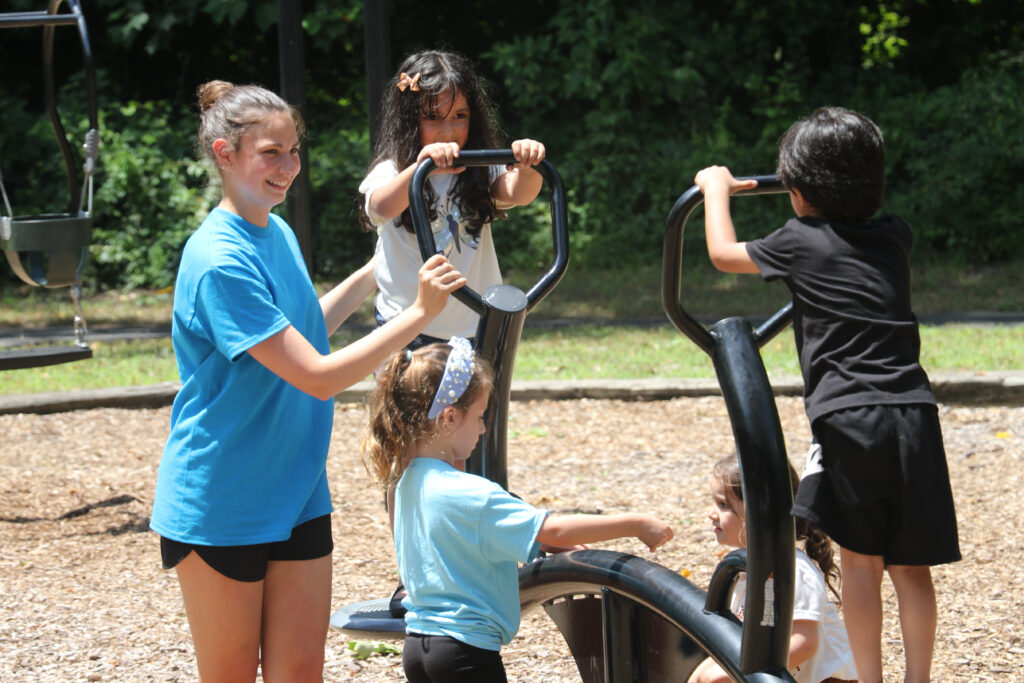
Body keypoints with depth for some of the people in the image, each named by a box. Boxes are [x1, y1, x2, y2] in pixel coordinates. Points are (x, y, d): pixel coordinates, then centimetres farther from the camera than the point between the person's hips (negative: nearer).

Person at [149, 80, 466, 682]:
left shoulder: (280, 234, 6)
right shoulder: (220, 261, -23)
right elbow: (318, 377, -24)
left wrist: (370, 277, 18)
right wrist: (419, 314, -23)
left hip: (297, 497, 7)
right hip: (220, 508, -7)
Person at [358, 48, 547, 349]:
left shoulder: (480, 171, 3)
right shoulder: (391, 171, -6)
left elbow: (518, 193, -15)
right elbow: (381, 207, -28)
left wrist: (527, 166, -39)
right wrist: (421, 167, -47)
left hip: (475, 327, 2)